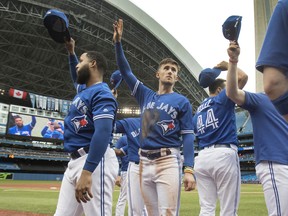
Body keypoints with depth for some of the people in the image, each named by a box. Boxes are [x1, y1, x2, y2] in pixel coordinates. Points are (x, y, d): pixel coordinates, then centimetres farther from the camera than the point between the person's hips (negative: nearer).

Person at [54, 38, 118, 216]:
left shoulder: (102, 93, -11)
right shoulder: (83, 89, 18)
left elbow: (103, 133, -25)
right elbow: (77, 77, 45)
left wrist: (87, 172, -33)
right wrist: (71, 53, 36)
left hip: (95, 161, -10)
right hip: (74, 161, 10)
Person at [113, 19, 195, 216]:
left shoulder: (182, 102, 4)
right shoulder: (145, 95, 16)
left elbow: (188, 136, -2)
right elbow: (125, 71, 14)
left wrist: (189, 170, -12)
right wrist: (118, 42, 5)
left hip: (168, 162, -4)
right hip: (144, 162, 5)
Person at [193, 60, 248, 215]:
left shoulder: (198, 110, 20)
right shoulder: (222, 99, 2)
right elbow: (243, 77, -5)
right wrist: (228, 66, 11)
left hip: (202, 157, 6)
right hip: (223, 155, -6)